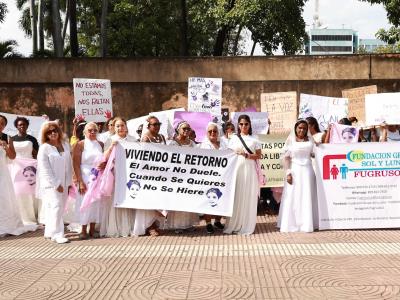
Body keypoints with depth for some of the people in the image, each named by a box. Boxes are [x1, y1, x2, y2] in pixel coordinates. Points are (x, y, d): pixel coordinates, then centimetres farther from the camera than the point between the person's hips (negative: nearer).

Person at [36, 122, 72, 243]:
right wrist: (56, 184, -14)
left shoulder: (64, 146, 10)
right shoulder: (44, 148, -5)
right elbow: (44, 169, -10)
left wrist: (69, 182, 4)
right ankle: (57, 234, -13)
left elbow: (69, 165, 11)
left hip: (63, 183, 6)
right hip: (50, 184, -6)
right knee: (56, 206, -14)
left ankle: (50, 232, 19)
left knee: (60, 208, 8)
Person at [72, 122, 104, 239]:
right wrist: (80, 181, -14)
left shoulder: (101, 145, 11)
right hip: (85, 178, -4)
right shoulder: (80, 145, -1)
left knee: (96, 203, 5)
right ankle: (84, 230, 9)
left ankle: (92, 229, 15)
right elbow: (76, 164, -7)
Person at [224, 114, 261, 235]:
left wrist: (246, 155, -10)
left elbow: (258, 155, 4)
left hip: (249, 169, 0)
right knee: (236, 197, -3)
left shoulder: (254, 140, 8)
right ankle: (233, 225, 3)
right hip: (236, 169, 0)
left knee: (249, 197, -1)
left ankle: (246, 226, 6)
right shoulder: (234, 138, 11)